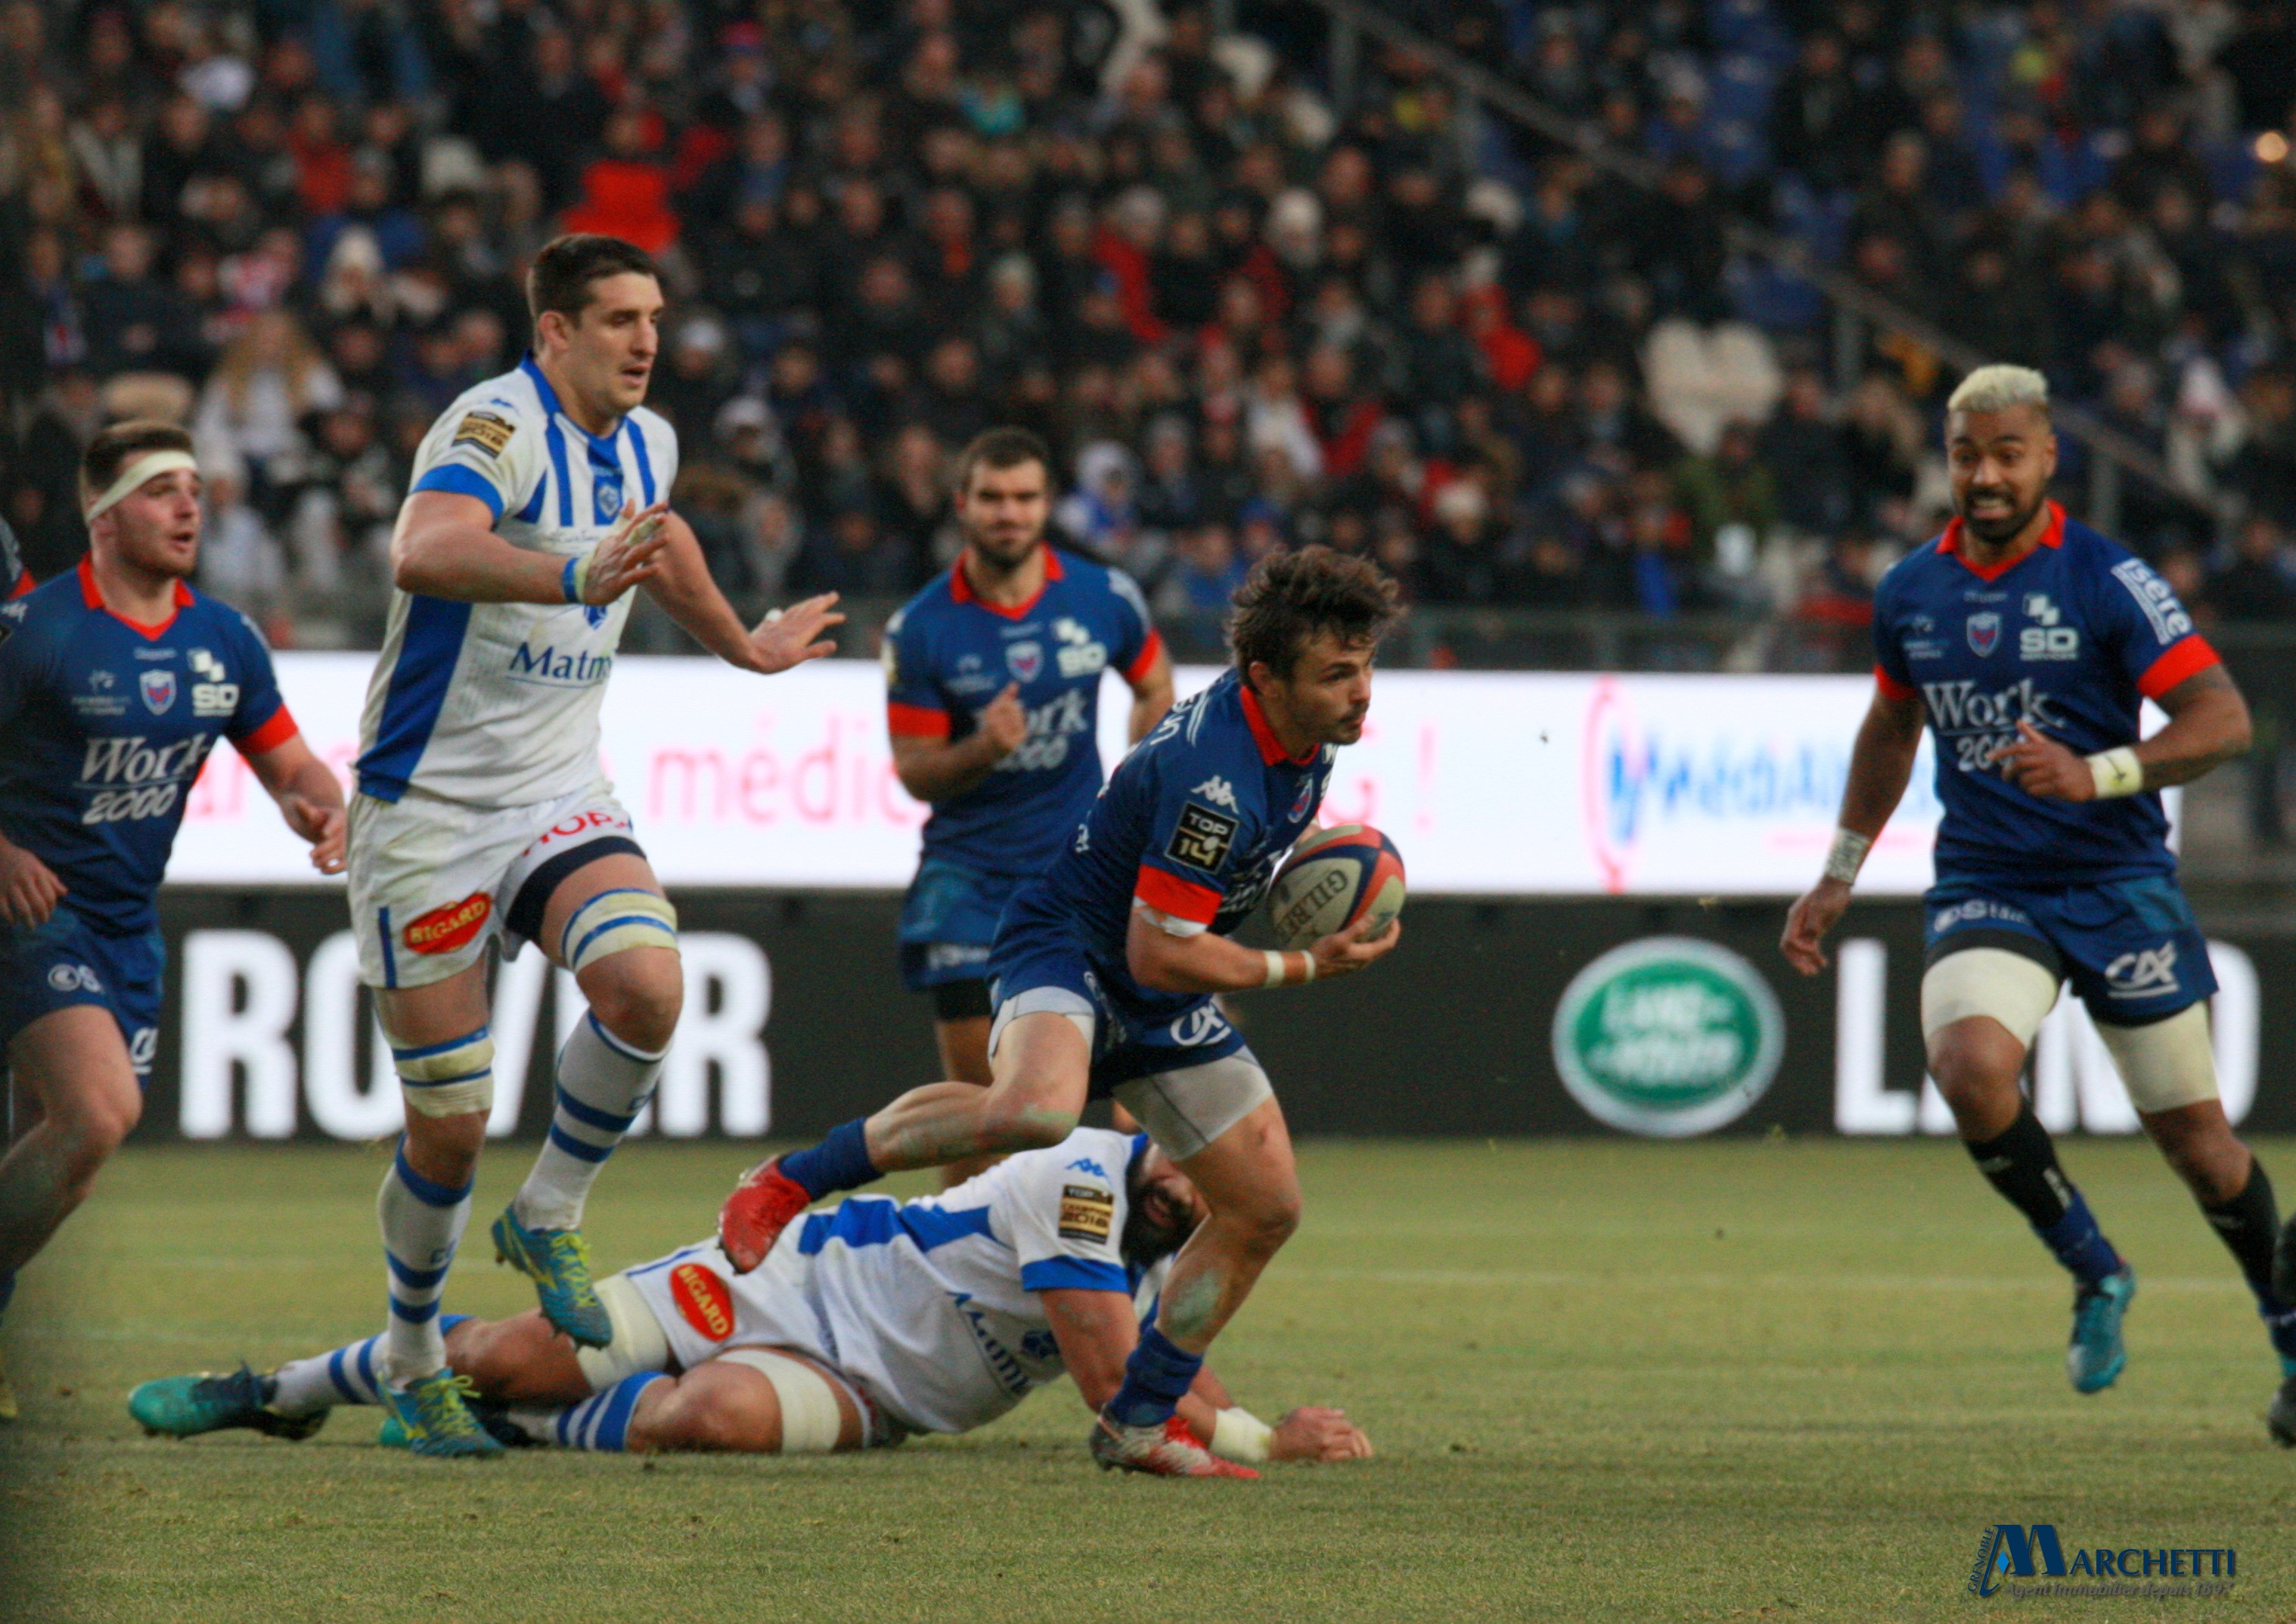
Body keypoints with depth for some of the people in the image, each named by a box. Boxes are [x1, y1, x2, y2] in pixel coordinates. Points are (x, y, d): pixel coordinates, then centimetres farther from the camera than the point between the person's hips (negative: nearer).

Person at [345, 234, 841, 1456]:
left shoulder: (644, 445, 7)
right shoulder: (495, 428, -17)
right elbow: (424, 552, -39)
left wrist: (746, 646, 44)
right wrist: (578, 577, -53)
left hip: (561, 802, 6)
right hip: (429, 806, -5)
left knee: (644, 985, -25)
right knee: (449, 1127, -3)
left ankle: (548, 1218, -2)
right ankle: (411, 1356, 21)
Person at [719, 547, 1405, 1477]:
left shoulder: (1303, 733, -2)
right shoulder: (1214, 780, -31)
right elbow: (1157, 953, -27)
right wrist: (1300, 970, -19)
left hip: (1161, 1012, 9)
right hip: (1069, 948, -9)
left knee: (1266, 1208, 4)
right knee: (1039, 1107, -41)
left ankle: (1139, 1423, 17)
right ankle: (788, 1184, -20)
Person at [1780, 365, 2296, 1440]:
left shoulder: (2105, 580, -10)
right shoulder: (1911, 594, 5)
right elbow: (1892, 726, 24)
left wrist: (2096, 775, -29)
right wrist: (1840, 875, 23)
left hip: (2117, 886, -3)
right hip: (1983, 892, 3)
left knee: (2191, 1133, 3)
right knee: (1969, 1067, -26)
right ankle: (2095, 1277, -3)